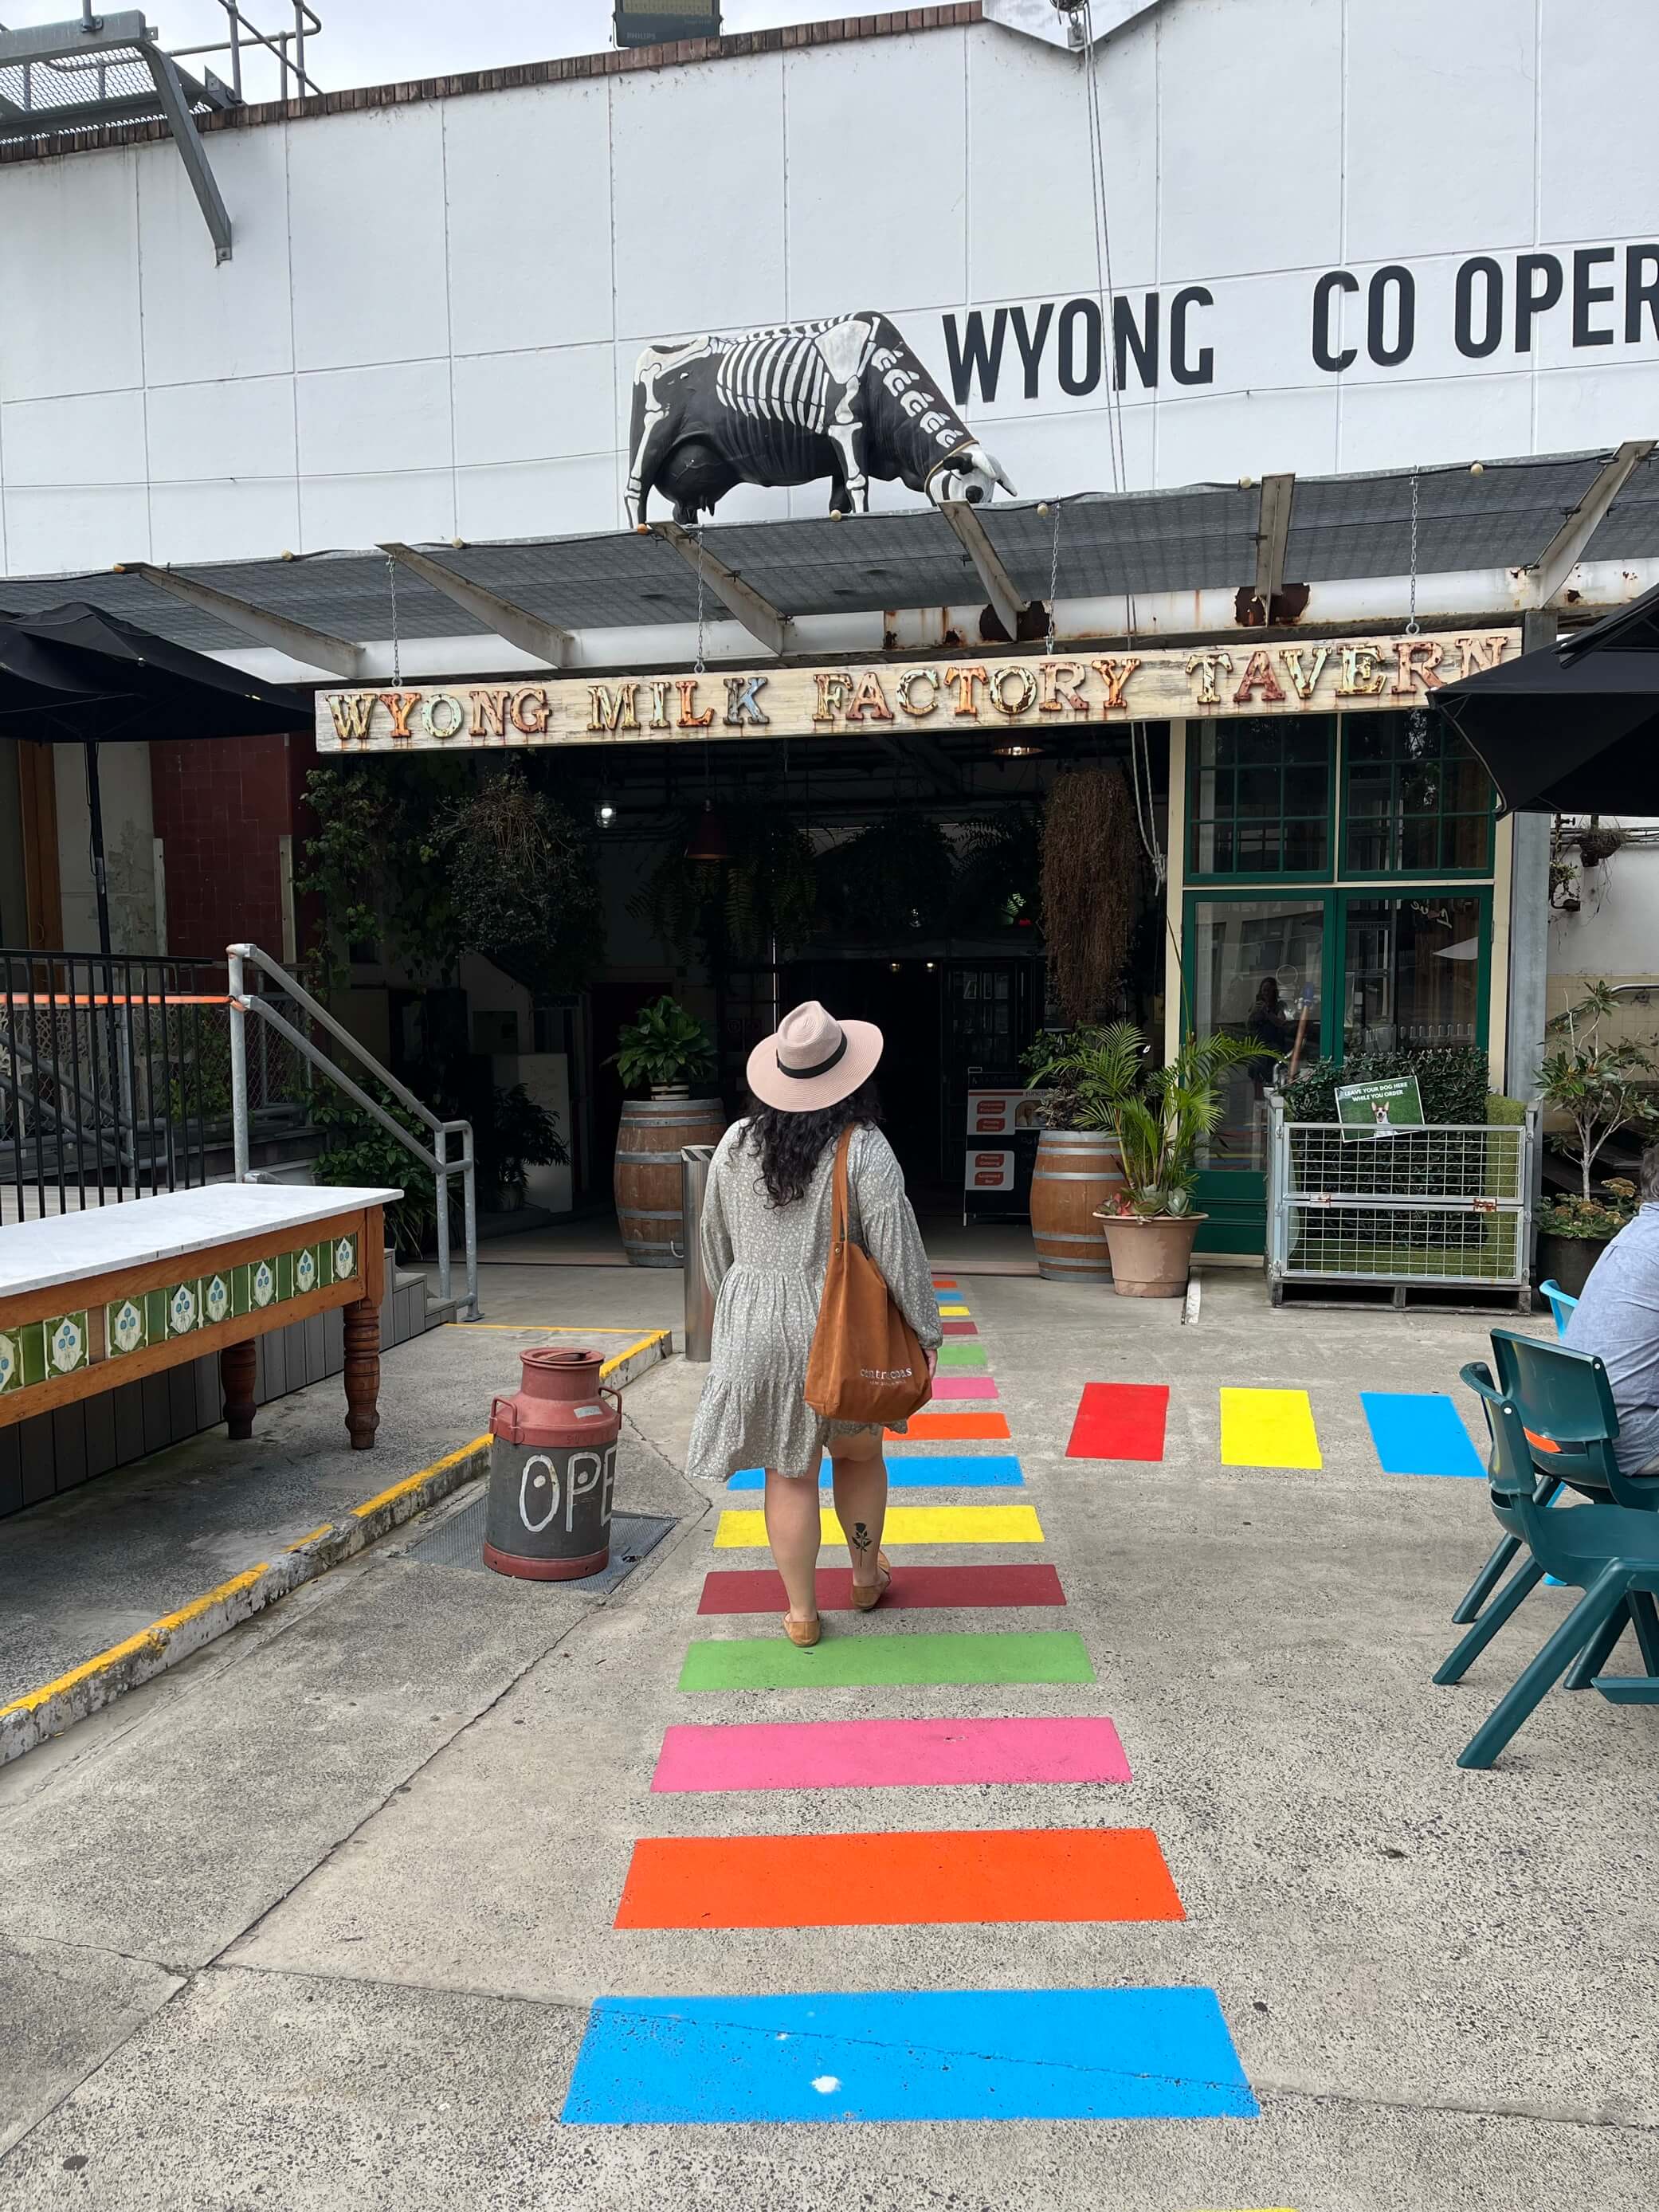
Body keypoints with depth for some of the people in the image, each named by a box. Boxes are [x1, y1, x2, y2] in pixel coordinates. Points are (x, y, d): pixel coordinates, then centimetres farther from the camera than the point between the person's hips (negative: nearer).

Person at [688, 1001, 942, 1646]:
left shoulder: (735, 1144, -1)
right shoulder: (863, 1149, -14)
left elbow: (716, 1244, 9)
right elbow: (897, 1249, -13)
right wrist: (927, 1330, -3)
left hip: (756, 1328, 2)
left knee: (788, 1472, 11)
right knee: (859, 1453, 21)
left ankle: (801, 1613, 21)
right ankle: (866, 1577, 39)